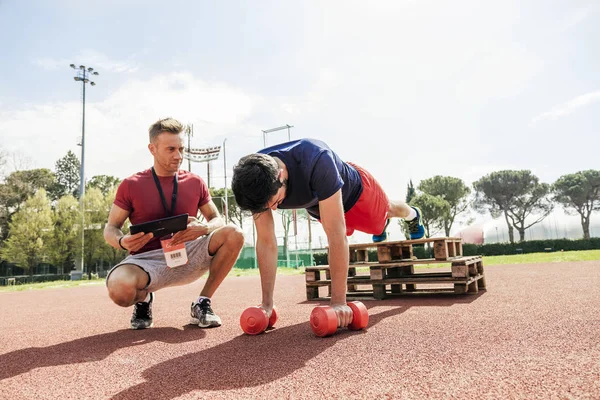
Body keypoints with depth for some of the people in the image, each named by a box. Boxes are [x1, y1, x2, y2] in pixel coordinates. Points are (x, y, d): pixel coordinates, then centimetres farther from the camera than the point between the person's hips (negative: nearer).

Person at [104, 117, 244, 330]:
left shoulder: (195, 182, 5)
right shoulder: (131, 185, -1)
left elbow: (217, 219, 7)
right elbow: (110, 229, 2)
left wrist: (203, 228, -19)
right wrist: (122, 241, -24)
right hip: (147, 260, -2)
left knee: (234, 234, -22)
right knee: (120, 290, -36)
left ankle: (202, 304, -7)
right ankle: (143, 300, 5)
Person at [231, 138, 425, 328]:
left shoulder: (316, 161, -51)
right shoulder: (255, 184, -35)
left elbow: (335, 233, -50)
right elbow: (266, 241, -30)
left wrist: (338, 302, -48)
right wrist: (267, 304, -30)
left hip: (354, 190, -4)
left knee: (385, 211, 28)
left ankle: (413, 215, 65)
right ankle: (382, 226, 70)